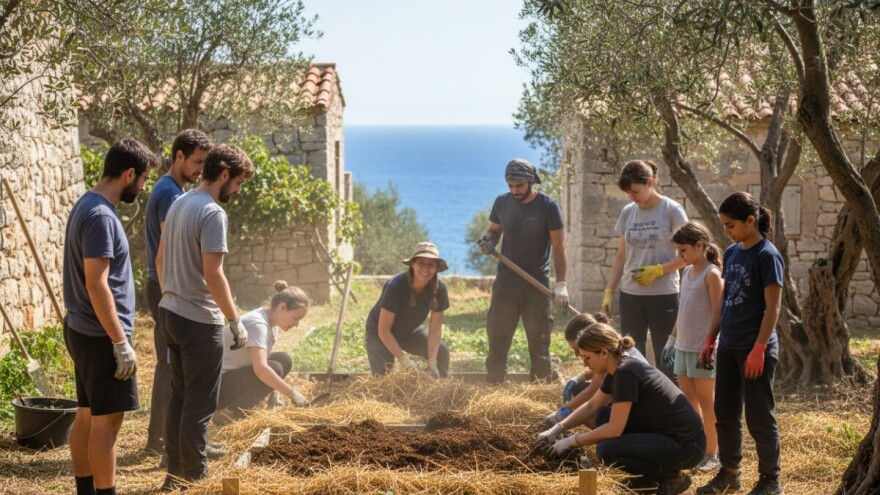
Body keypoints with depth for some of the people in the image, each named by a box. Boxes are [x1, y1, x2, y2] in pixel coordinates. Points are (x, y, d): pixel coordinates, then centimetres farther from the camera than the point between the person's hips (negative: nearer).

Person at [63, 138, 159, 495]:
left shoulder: (88, 205, 11)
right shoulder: (101, 216, -20)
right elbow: (96, 285, -23)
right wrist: (121, 342, -21)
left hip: (82, 331, 10)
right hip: (101, 335, -10)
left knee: (87, 415, 13)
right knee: (107, 419, -4)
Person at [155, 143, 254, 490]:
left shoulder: (178, 205, 10)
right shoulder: (212, 213, -18)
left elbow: (160, 259, 17)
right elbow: (213, 275, -23)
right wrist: (236, 321, -16)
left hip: (170, 313, 9)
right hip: (199, 320, -9)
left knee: (179, 397, 16)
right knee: (199, 405, 0)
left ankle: (175, 473, 24)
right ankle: (193, 479, 6)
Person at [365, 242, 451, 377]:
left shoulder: (439, 289, -23)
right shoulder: (396, 286, -35)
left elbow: (435, 328, -18)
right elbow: (383, 330, -30)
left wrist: (432, 362, -29)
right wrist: (404, 360, -35)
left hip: (409, 331, 4)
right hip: (379, 333, -4)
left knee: (442, 352, -13)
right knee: (382, 376, -20)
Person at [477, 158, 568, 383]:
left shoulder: (548, 206, -7)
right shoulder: (502, 202, 3)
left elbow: (558, 247, -8)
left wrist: (561, 283, -15)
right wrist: (488, 241, -8)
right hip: (506, 280, 3)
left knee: (539, 342, 4)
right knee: (497, 339, 4)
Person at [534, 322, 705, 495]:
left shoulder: (626, 373, -21)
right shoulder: (617, 370, 7)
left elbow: (614, 429, -20)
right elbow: (591, 407, 21)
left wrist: (571, 441, -10)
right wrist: (557, 430, 14)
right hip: (665, 434, 9)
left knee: (606, 450, -18)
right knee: (604, 416, 9)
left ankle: (670, 476, -3)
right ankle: (648, 478, 13)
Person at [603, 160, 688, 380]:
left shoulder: (671, 211, -6)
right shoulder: (628, 212, 8)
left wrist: (657, 270, -18)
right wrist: (609, 291, 7)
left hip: (663, 295, -5)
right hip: (630, 295, 5)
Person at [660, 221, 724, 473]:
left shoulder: (712, 274, -13)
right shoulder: (687, 272, 12)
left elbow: (717, 314, -16)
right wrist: (672, 340, 18)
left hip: (703, 349, -8)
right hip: (684, 347, 8)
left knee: (706, 402, 0)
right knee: (688, 401, 11)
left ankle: (711, 455, 9)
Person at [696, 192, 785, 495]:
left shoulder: (767, 256, -13)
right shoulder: (731, 253, 9)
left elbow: (772, 308, -15)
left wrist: (759, 349, -19)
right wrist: (710, 340, 14)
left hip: (755, 348, -7)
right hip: (728, 346, 7)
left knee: (759, 417, 1)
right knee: (725, 413, 12)